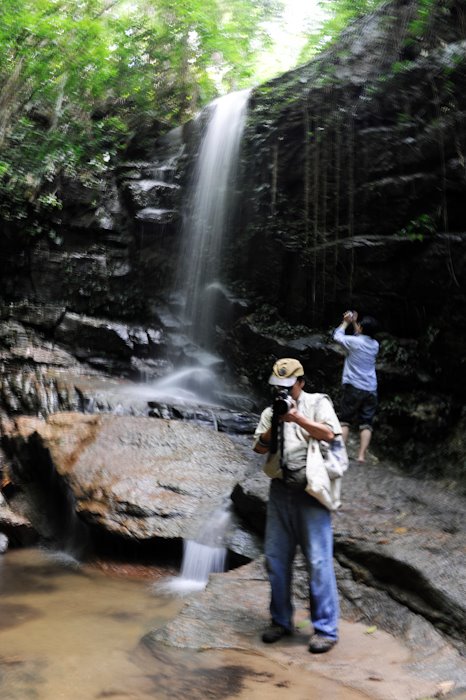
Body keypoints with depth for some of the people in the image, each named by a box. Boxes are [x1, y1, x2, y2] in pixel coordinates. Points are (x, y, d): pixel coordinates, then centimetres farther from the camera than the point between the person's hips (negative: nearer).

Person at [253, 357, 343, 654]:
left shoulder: (318, 402, 4)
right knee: (276, 558, 9)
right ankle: (281, 621, 24)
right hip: (280, 491, 5)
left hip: (311, 491, -5)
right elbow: (260, 447, 6)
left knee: (318, 560, -4)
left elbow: (329, 433, -11)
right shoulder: (271, 412, 14)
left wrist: (298, 418, -16)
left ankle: (326, 629, 5)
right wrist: (275, 425, -10)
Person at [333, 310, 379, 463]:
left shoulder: (354, 342, -8)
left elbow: (337, 336, 11)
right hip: (371, 390, 4)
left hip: (353, 387, -4)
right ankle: (361, 455, -5)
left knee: (344, 421, 3)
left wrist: (346, 322, 24)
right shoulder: (375, 345, 8)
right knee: (366, 424, 2)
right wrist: (353, 322, 29)